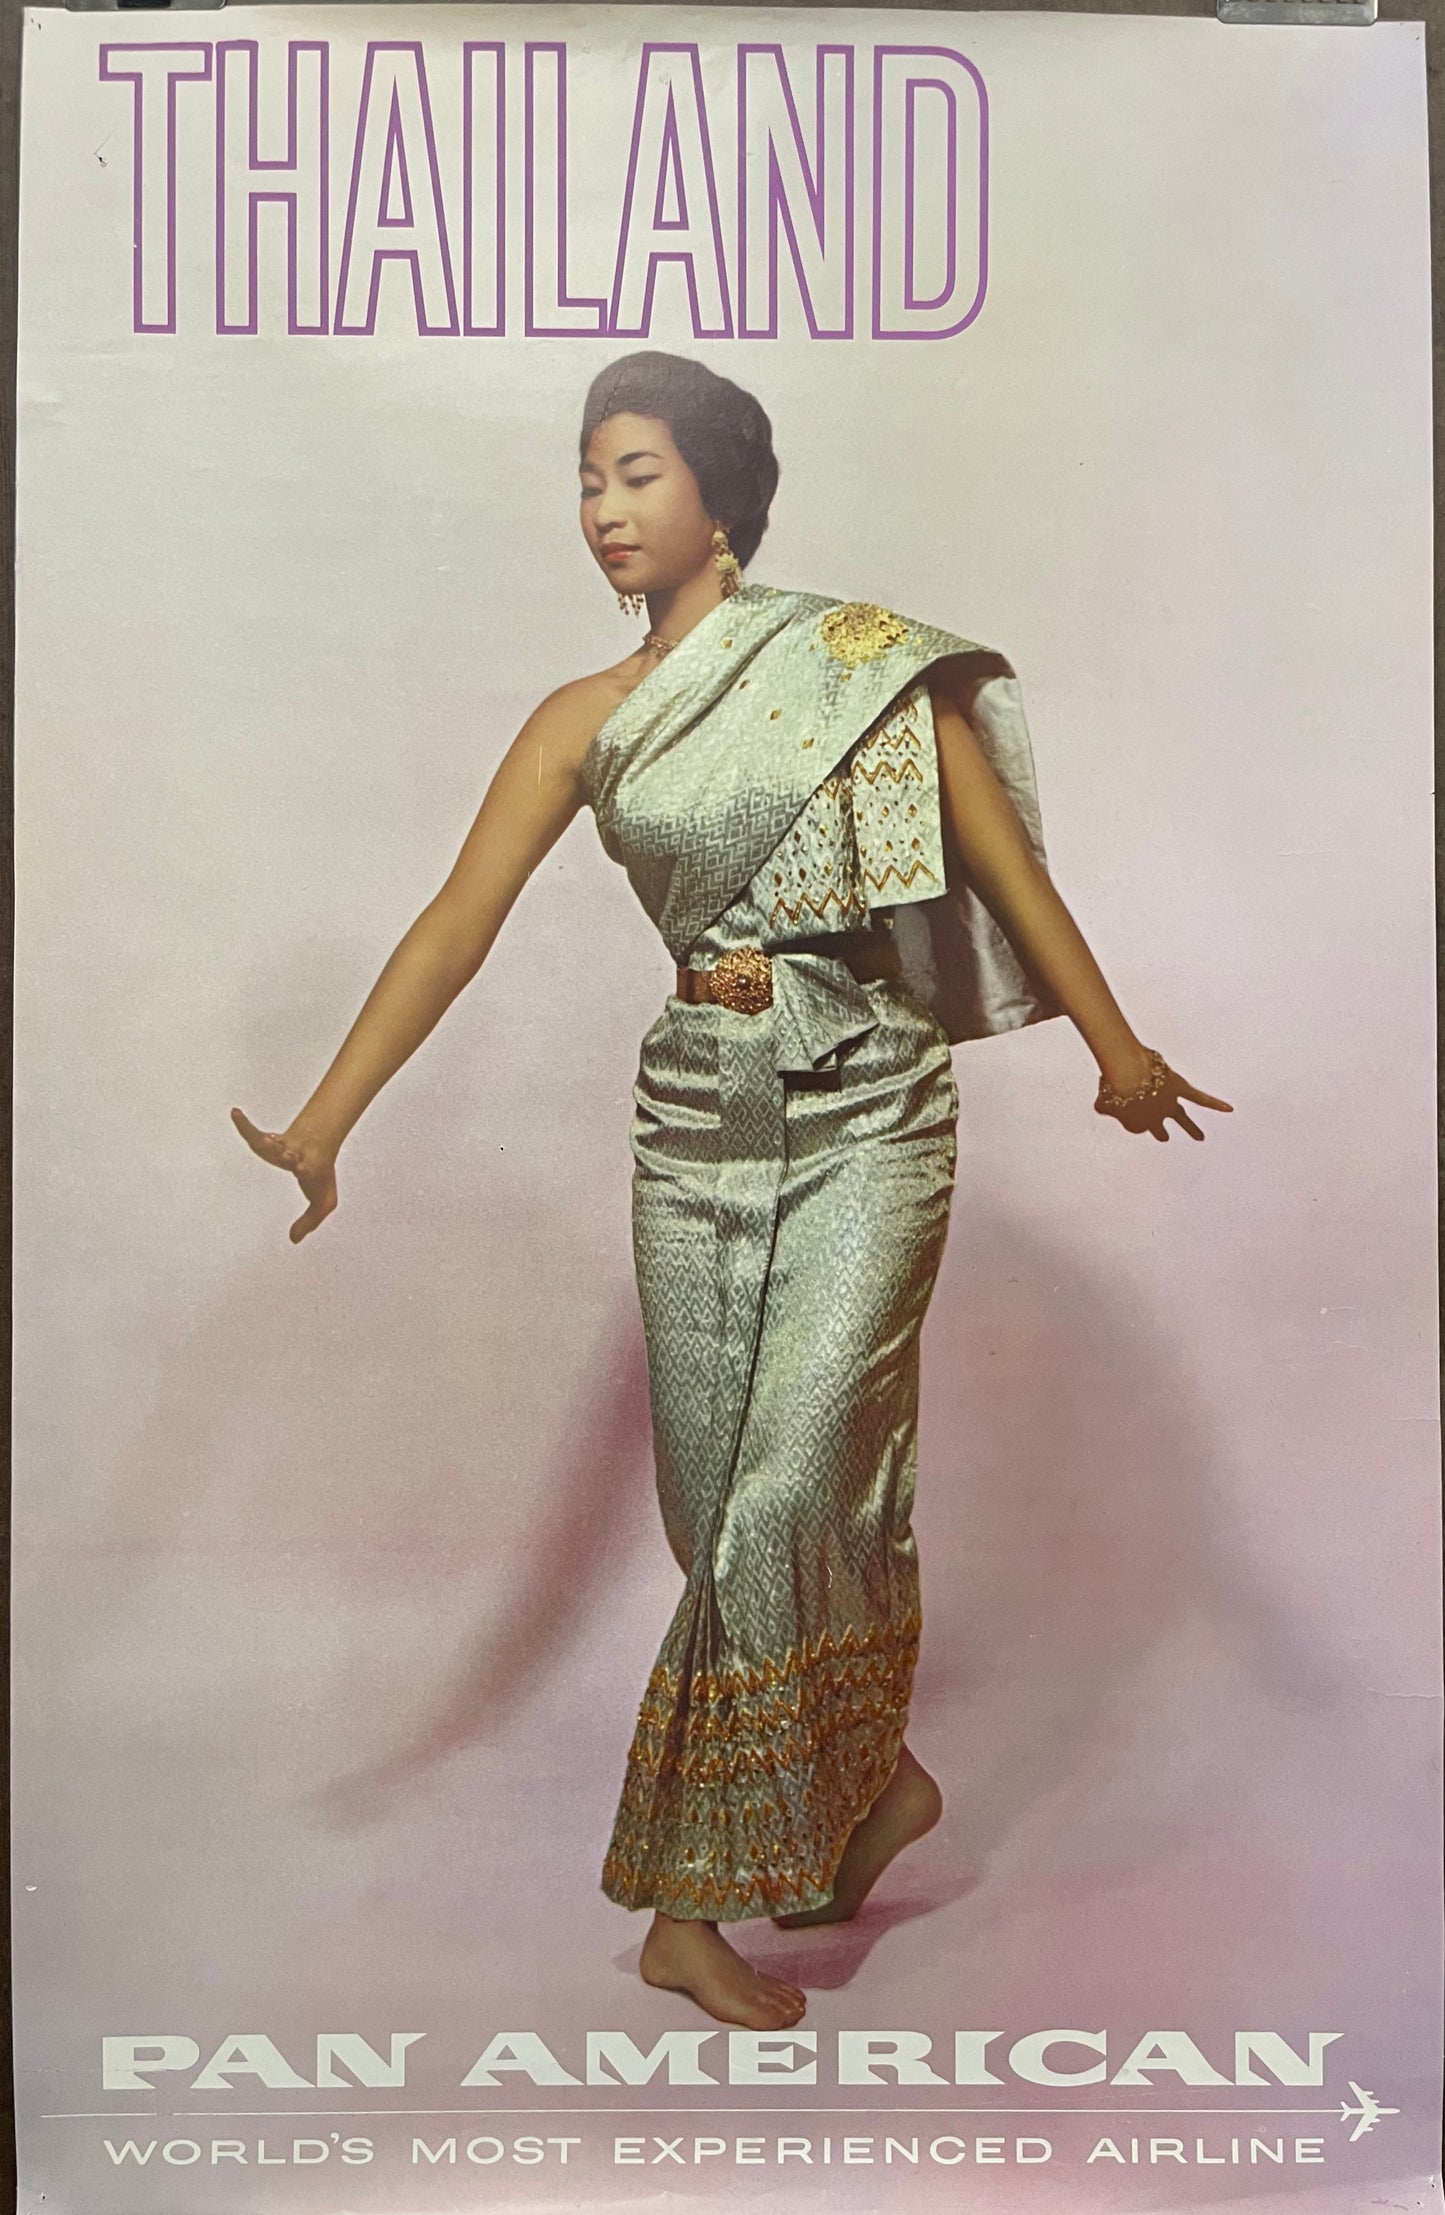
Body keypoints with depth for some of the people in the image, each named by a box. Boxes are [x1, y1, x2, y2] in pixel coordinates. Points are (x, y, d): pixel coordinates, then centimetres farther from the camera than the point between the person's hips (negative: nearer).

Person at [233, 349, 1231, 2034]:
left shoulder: (866, 663, 1)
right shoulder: (586, 723, 7)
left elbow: (997, 850, 2)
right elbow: (460, 919, -1)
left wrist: (1111, 1038, -5)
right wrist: (325, 1115, -11)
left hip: (870, 1118, -3)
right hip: (697, 1128, 4)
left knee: (786, 1495, -7)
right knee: (731, 1499, 8)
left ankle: (700, 1898, 13)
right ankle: (862, 1785, 30)